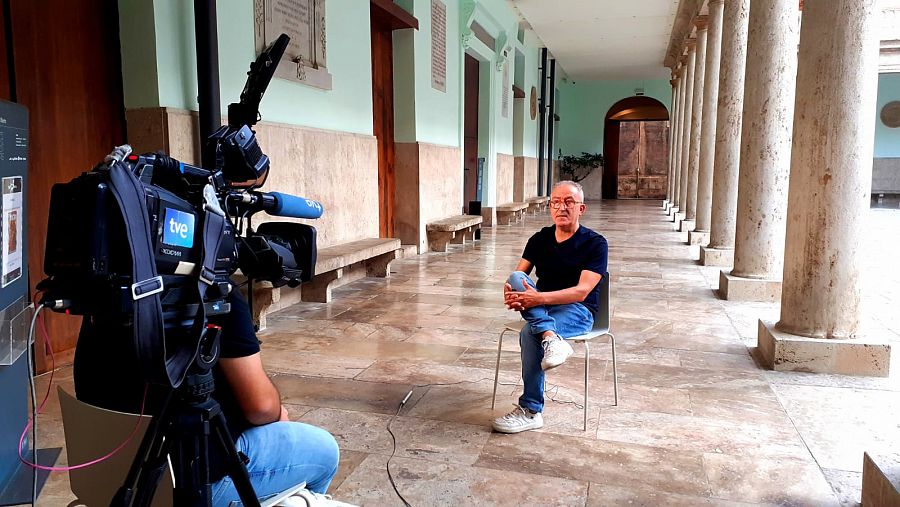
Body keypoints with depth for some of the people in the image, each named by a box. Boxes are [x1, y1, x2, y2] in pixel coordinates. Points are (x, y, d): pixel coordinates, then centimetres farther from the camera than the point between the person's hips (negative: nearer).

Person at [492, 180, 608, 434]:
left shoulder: (595, 243, -6)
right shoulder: (540, 239, 9)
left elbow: (581, 292, -18)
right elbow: (516, 277, 1)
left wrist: (540, 298, -32)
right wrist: (511, 293, -25)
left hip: (578, 311, -5)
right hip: (541, 309, 5)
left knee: (529, 332, -33)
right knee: (517, 278, -24)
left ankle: (531, 411, -22)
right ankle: (551, 337, -43)